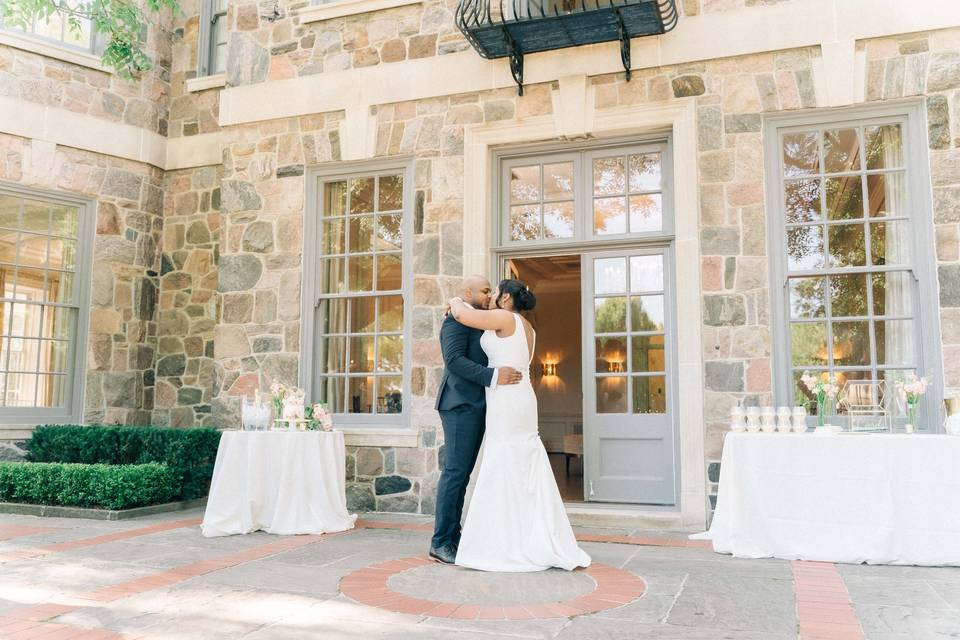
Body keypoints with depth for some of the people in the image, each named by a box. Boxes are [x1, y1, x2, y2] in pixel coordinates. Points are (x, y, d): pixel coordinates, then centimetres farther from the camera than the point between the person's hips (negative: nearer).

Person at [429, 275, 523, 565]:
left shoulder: (478, 324, 22)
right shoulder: (456, 320, -8)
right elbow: (455, 360, -21)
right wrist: (494, 377, -27)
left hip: (474, 407, 9)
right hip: (460, 405, -9)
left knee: (460, 475, 9)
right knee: (454, 472, -9)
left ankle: (452, 538, 13)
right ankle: (440, 542, -3)